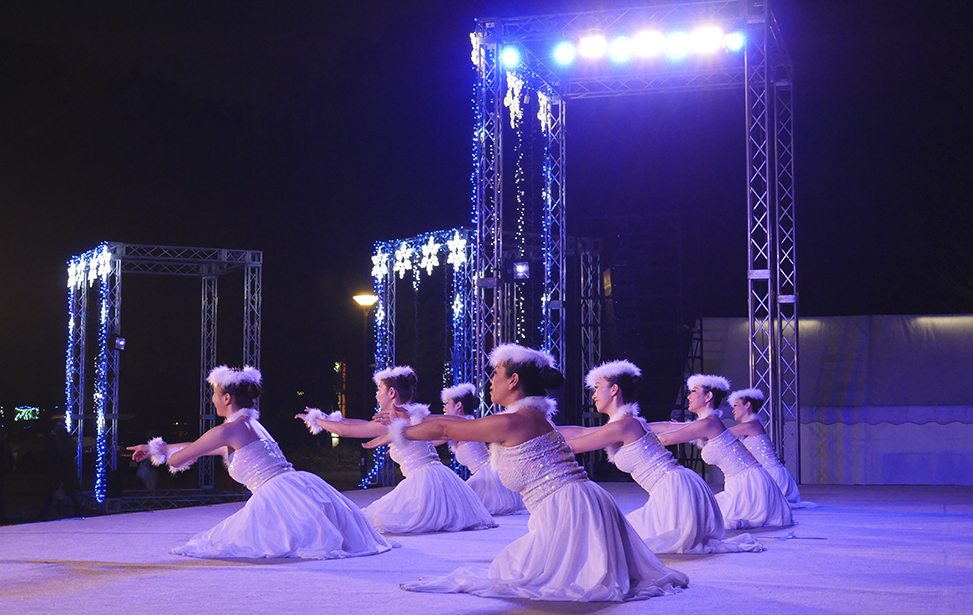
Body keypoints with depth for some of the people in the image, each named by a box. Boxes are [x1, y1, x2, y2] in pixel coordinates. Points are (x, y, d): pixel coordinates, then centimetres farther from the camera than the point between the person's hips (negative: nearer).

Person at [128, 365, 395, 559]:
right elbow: (200, 447, 39)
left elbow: (178, 458, 5)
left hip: (278, 494, -9)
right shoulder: (252, 426, 27)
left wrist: (163, 453, 31)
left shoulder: (229, 430, -1)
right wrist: (155, 448, 47)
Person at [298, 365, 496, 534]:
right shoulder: (412, 416, 17)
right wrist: (327, 418, 31)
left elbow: (344, 430, -3)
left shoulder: (392, 421, -10)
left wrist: (315, 420, 13)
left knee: (377, 519, -3)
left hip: (424, 479, -9)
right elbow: (367, 425, 28)